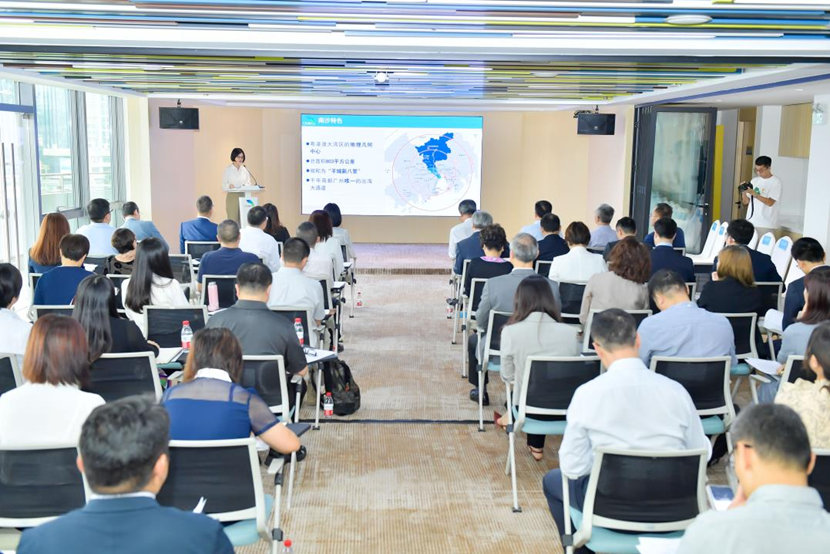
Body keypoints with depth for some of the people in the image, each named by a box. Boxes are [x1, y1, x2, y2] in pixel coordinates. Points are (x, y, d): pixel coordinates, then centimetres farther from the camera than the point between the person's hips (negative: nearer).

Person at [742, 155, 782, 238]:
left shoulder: (776, 182, -5)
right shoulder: (754, 180, 11)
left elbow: (770, 202, -15)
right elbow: (745, 202, 11)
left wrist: (754, 193, -21)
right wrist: (744, 192, -8)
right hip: (750, 222, 5)